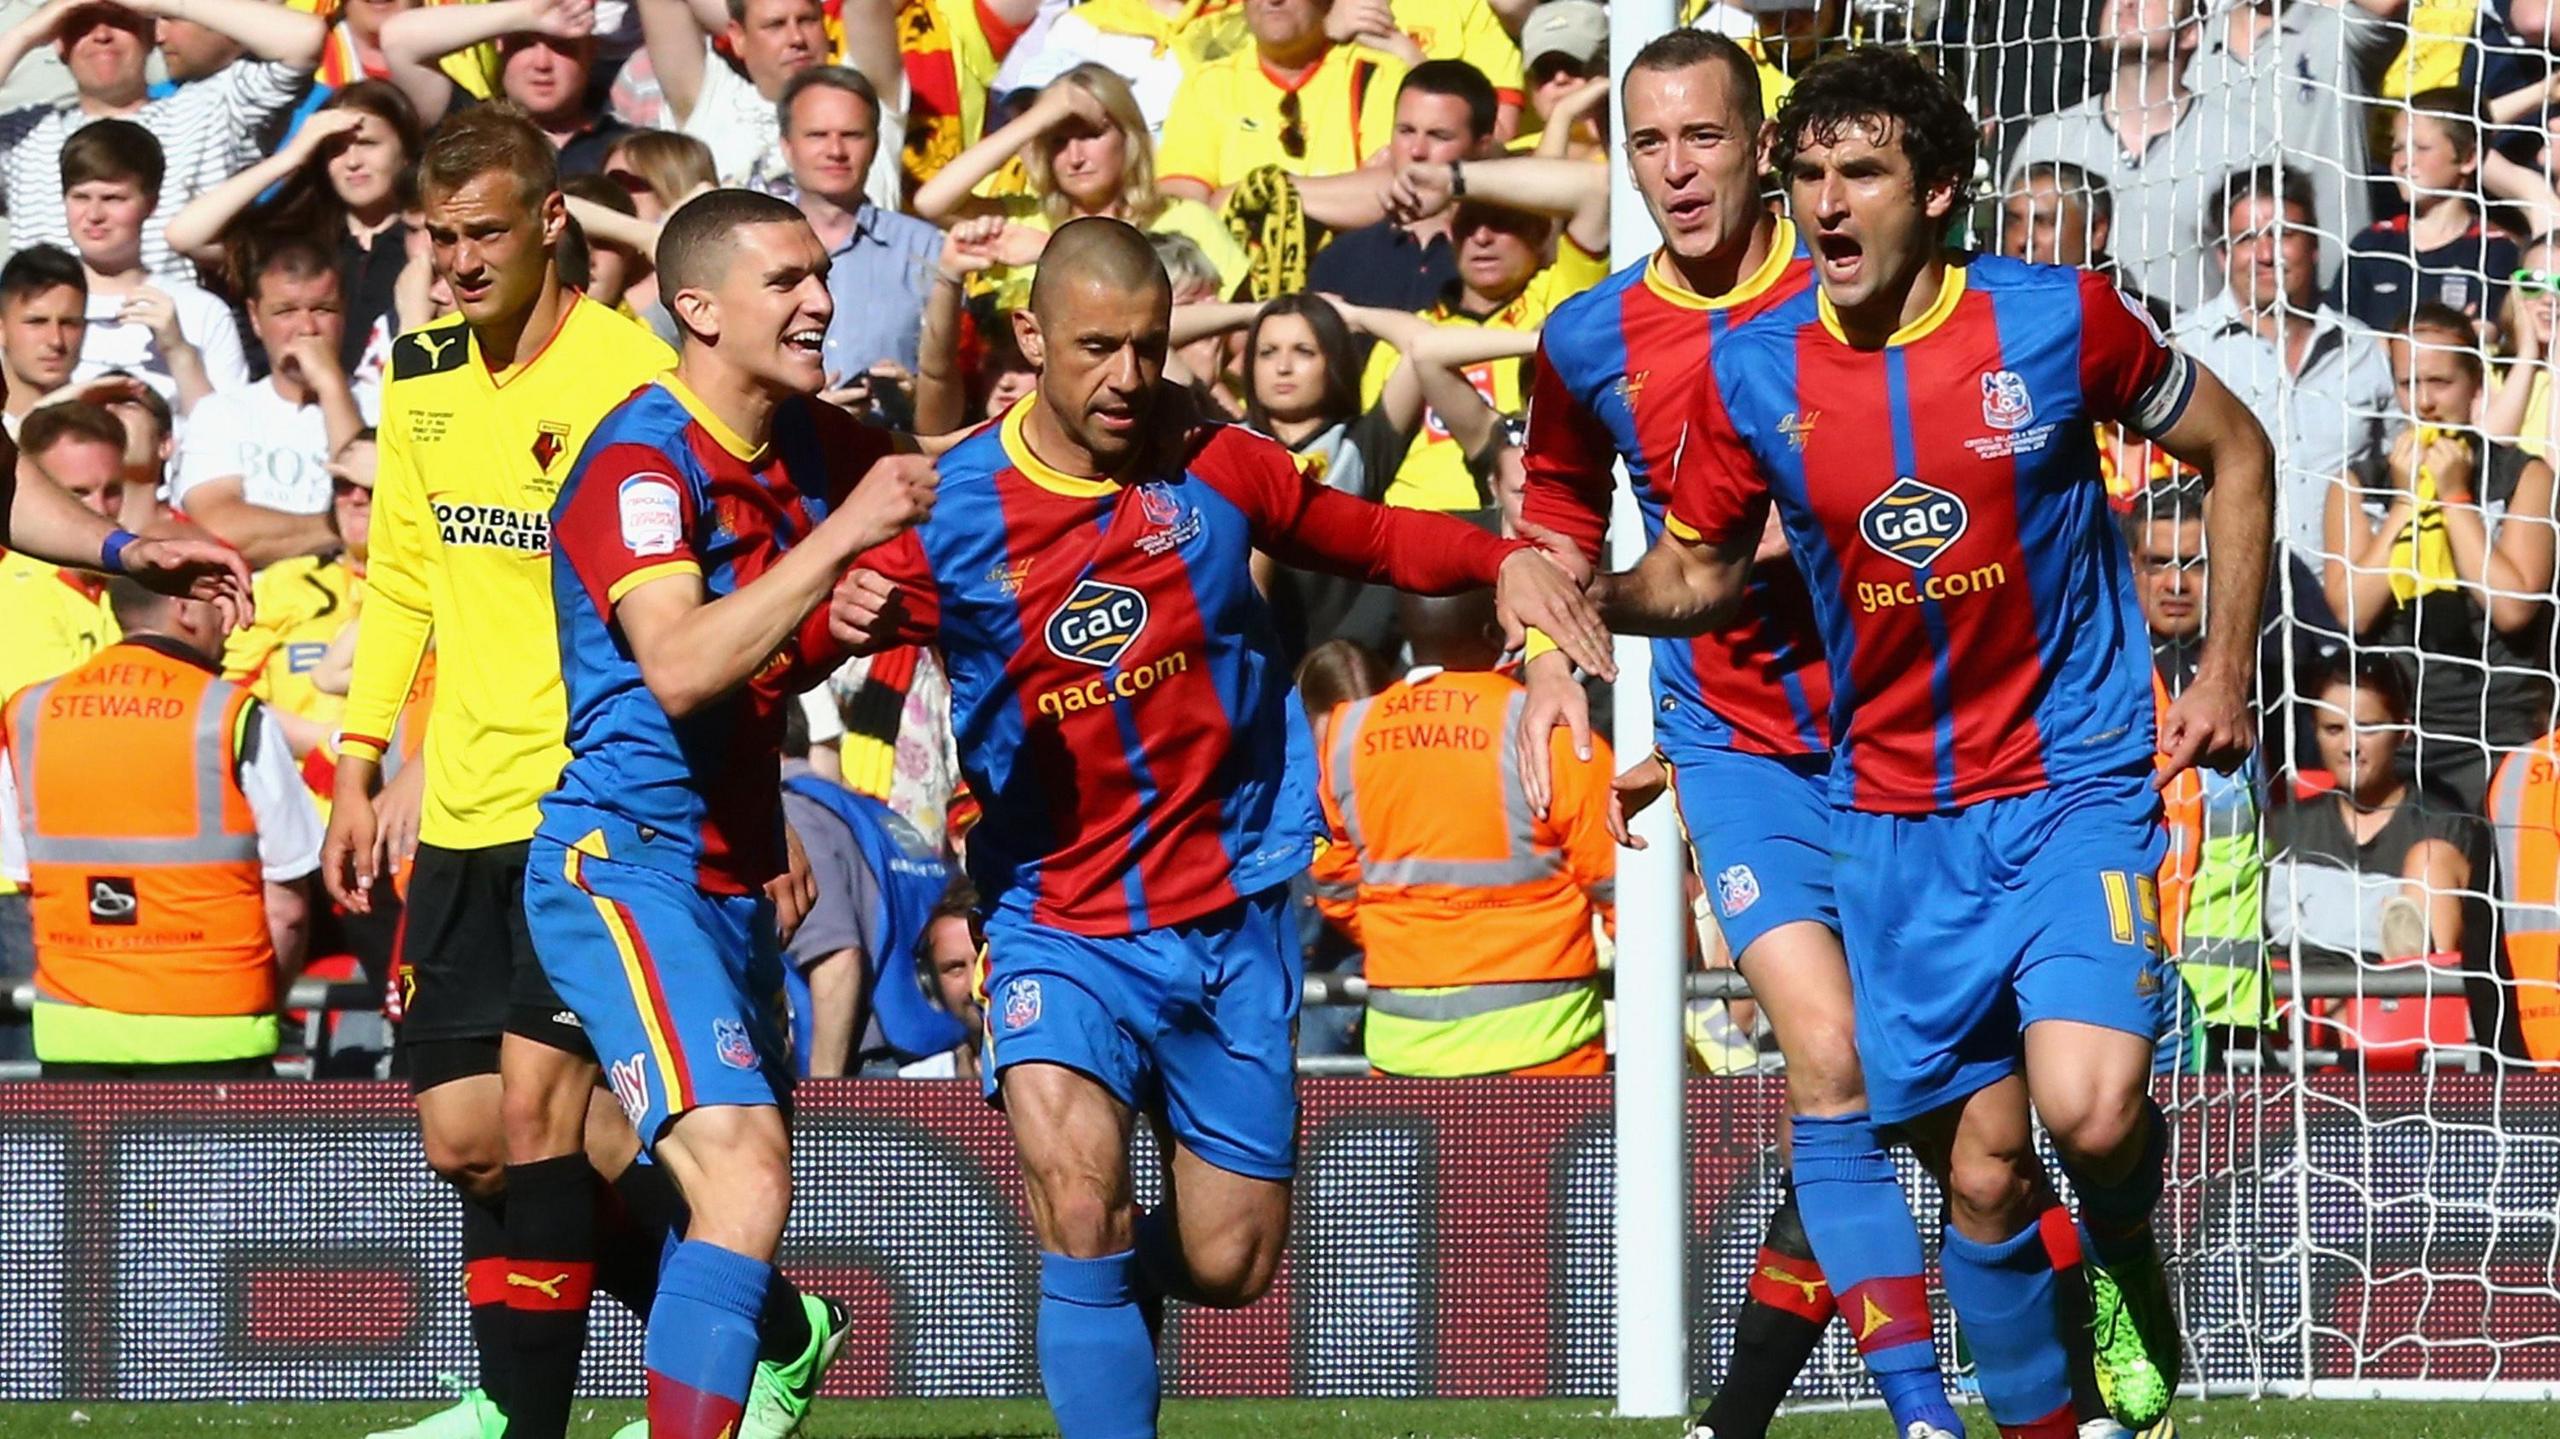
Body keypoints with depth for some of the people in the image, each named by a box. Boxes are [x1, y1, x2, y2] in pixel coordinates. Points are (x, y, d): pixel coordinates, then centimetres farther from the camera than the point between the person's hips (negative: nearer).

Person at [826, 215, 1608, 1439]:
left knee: (1229, 1266, 7)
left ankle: (1112, 1275, 42)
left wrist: (1505, 559, -9)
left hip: (1232, 915, 3)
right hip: (1057, 919, -2)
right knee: (1075, 1176, -29)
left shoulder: (1216, 469, -4)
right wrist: (846, 624, -30)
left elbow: (1375, 539, 10)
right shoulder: (949, 509, -10)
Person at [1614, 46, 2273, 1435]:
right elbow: (1700, 566, 10)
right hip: (1893, 813, 3)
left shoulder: (2057, 319, -10)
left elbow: (2234, 451, 5)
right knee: (1980, 1168, 1)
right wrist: (1592, 595, -12)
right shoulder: (1750, 371, -4)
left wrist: (2225, 672, 2)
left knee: (2087, 1108, -23)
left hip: (2075, 782, -3)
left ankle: (2125, 1264, 11)